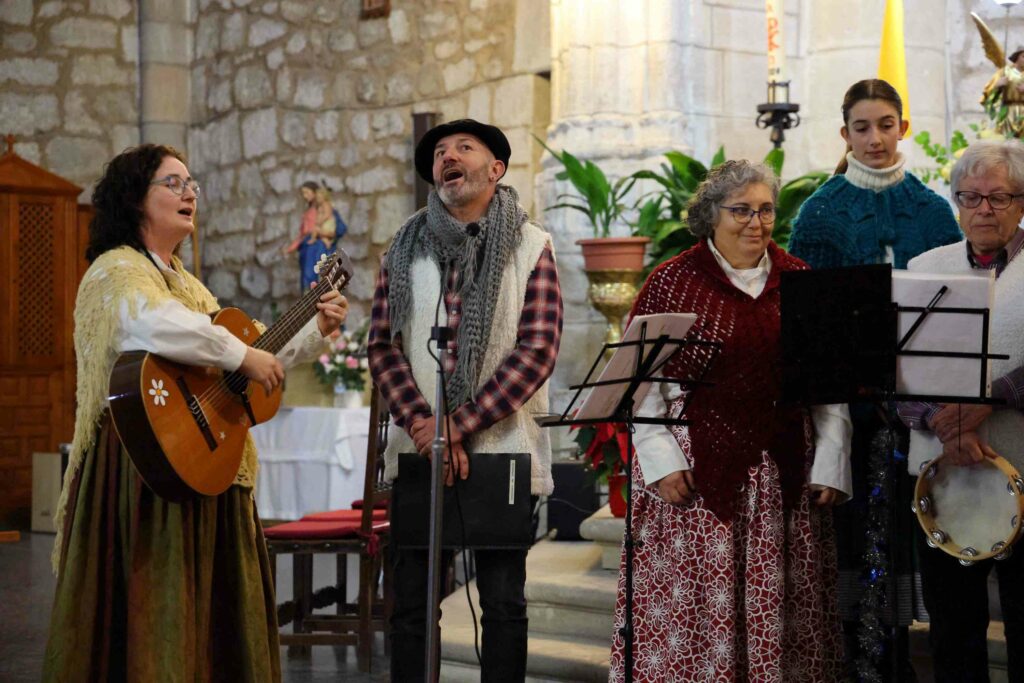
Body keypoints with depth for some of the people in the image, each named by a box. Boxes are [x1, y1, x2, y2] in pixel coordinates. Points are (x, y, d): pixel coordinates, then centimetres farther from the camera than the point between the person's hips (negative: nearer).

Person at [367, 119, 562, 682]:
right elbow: (383, 346, 3)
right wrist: (423, 428, -12)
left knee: (504, 602, 3)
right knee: (412, 602, 5)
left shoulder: (530, 247, 0)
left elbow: (536, 351, -9)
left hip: (502, 448, -2)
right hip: (417, 448, 2)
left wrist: (459, 426, -14)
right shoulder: (406, 249, 9)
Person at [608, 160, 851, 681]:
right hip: (696, 472, -3)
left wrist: (831, 464, 3)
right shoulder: (672, 281, 1)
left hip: (782, 477, 3)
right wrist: (661, 460, -10)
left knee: (777, 609, 5)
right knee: (689, 605, -1)